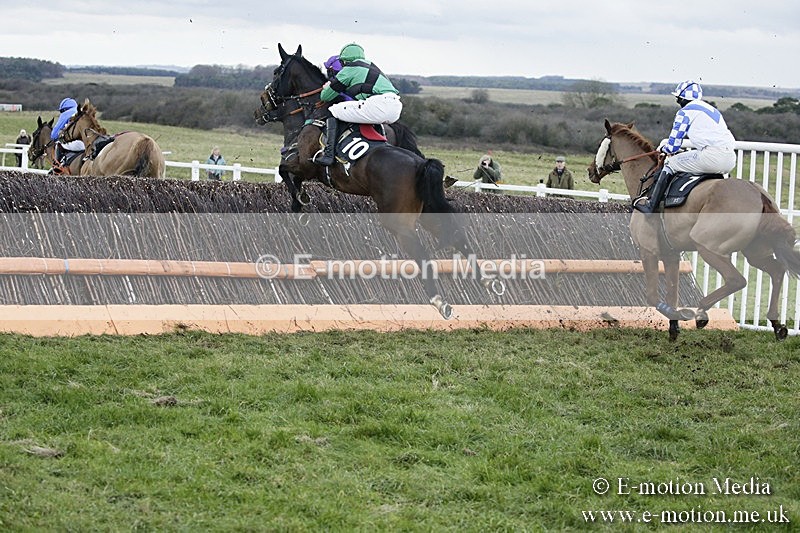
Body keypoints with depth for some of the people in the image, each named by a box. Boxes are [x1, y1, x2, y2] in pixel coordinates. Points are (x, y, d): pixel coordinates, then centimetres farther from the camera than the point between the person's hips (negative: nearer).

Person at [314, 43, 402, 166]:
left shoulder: (348, 70, 8)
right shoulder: (371, 66, 30)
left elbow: (325, 97, 13)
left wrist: (327, 88, 38)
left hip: (379, 106, -8)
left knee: (332, 112, 1)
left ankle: (328, 154, -11)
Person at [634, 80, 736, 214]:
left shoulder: (685, 111, 2)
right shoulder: (711, 109, 27)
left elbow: (673, 147, 2)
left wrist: (664, 148, 26)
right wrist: (668, 142, 41)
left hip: (713, 156, -8)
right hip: (730, 160, 8)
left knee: (671, 164, 5)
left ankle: (651, 205, 3)